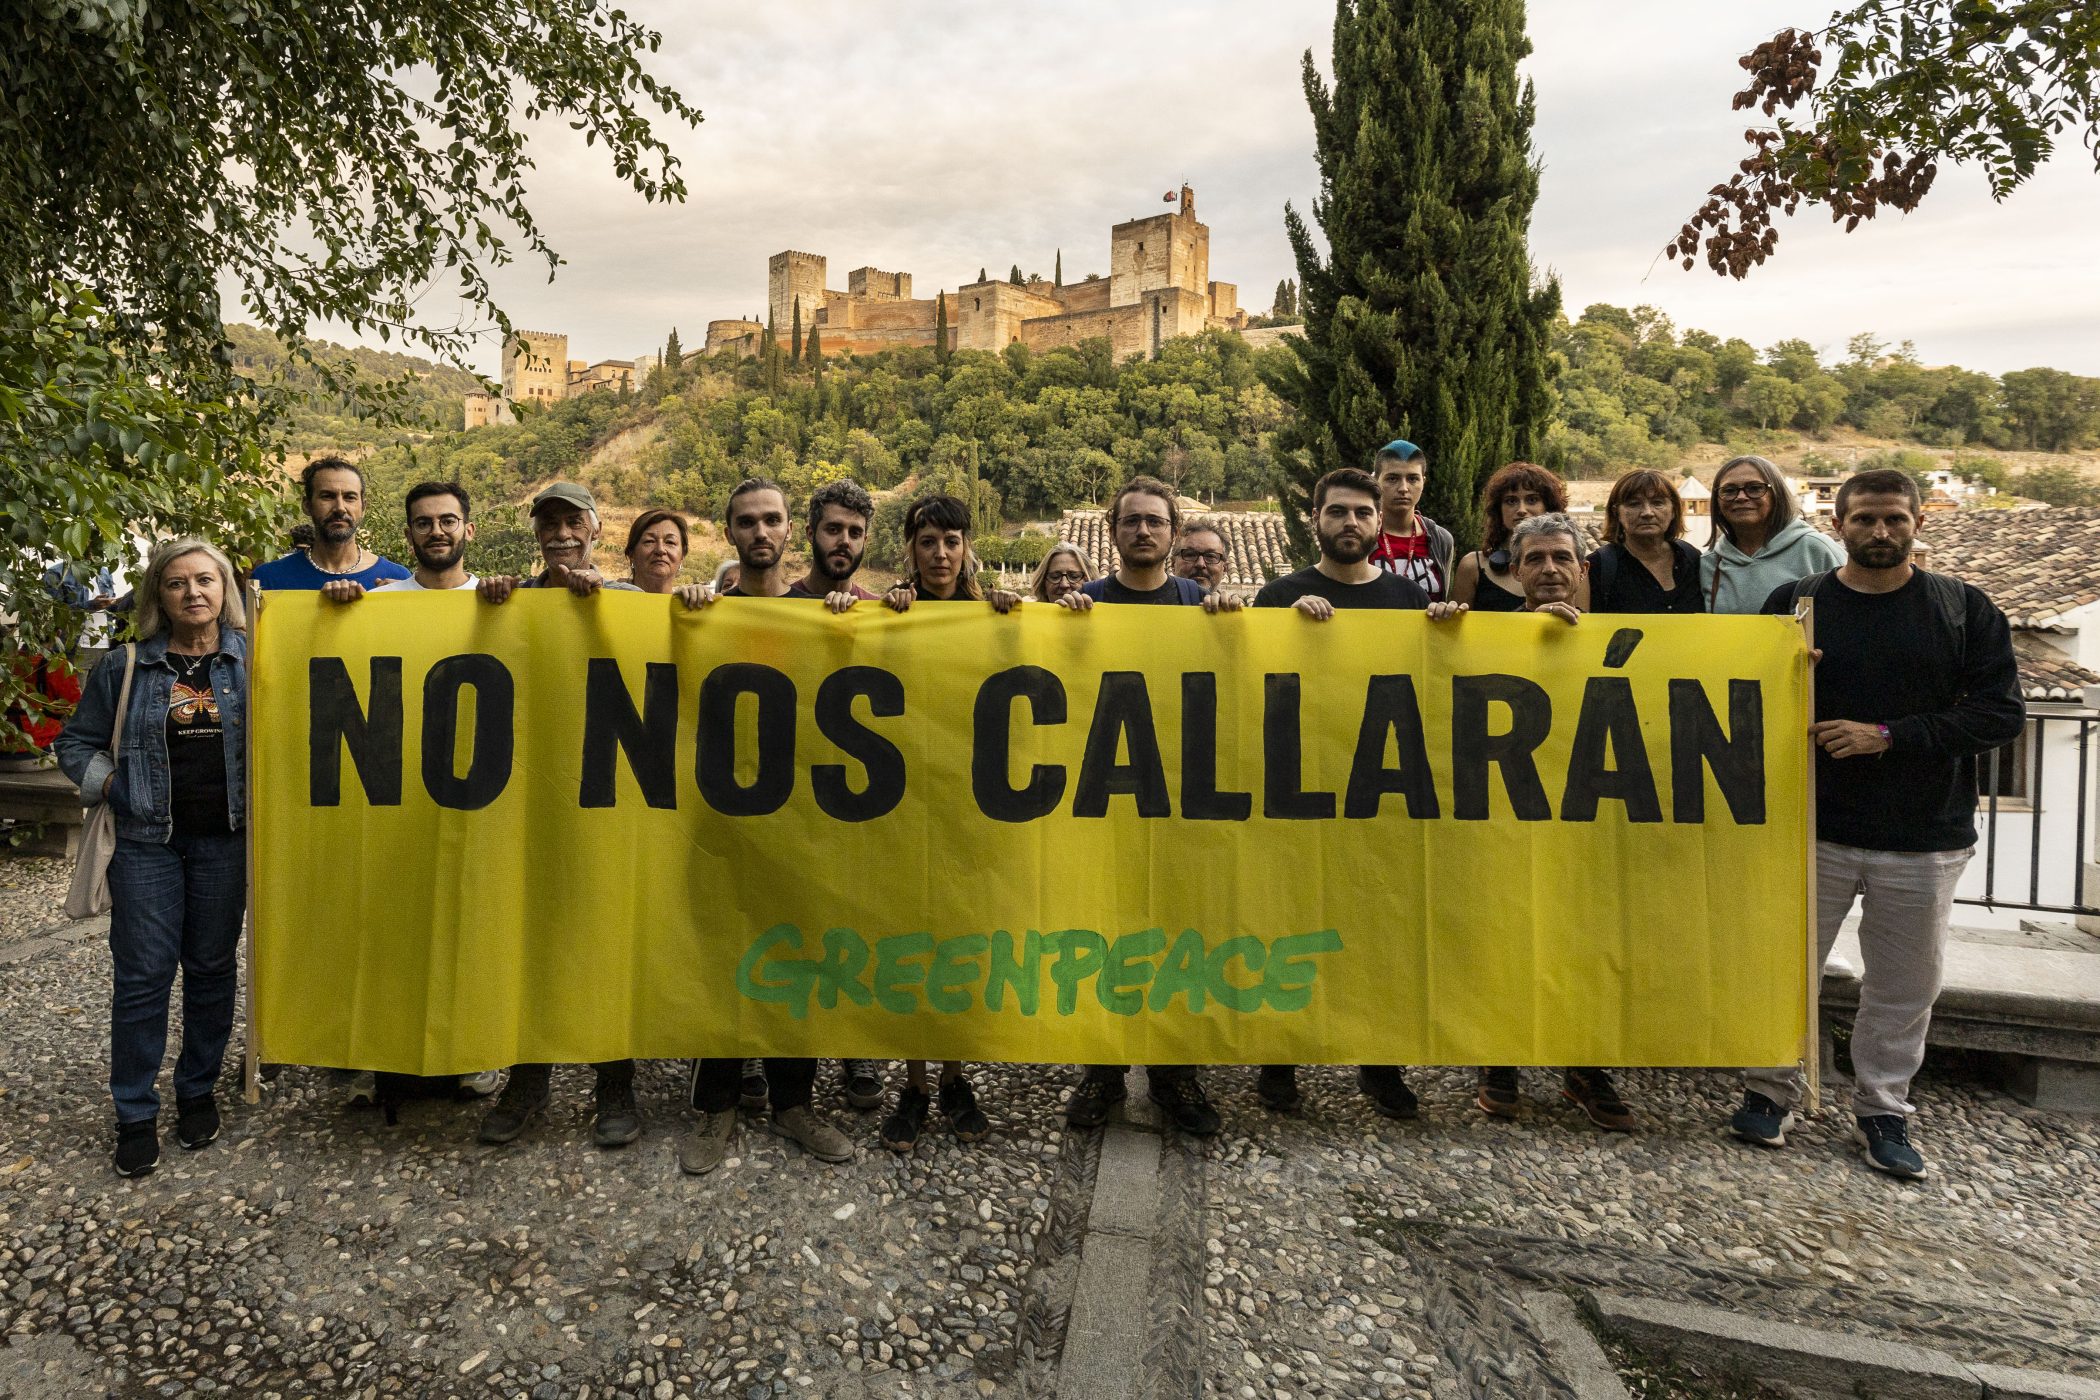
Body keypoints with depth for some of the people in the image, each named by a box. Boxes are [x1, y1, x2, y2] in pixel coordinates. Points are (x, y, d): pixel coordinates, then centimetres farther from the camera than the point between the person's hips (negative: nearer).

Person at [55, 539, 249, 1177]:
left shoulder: (252, 660, 2)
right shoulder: (127, 666, 3)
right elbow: (76, 741, 11)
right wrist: (110, 784, -3)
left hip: (225, 838, 0)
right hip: (148, 838, 0)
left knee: (212, 968, 10)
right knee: (142, 975, 2)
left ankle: (199, 1091, 26)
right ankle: (136, 1114, 15)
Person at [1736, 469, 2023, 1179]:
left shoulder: (1964, 608, 1)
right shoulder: (1795, 602, 2)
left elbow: (2001, 713, -5)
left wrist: (1889, 735, -16)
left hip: (1924, 840, 1)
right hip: (1813, 830, 0)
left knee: (1905, 987, 12)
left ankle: (1882, 1111, 29)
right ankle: (1769, 1092, 25)